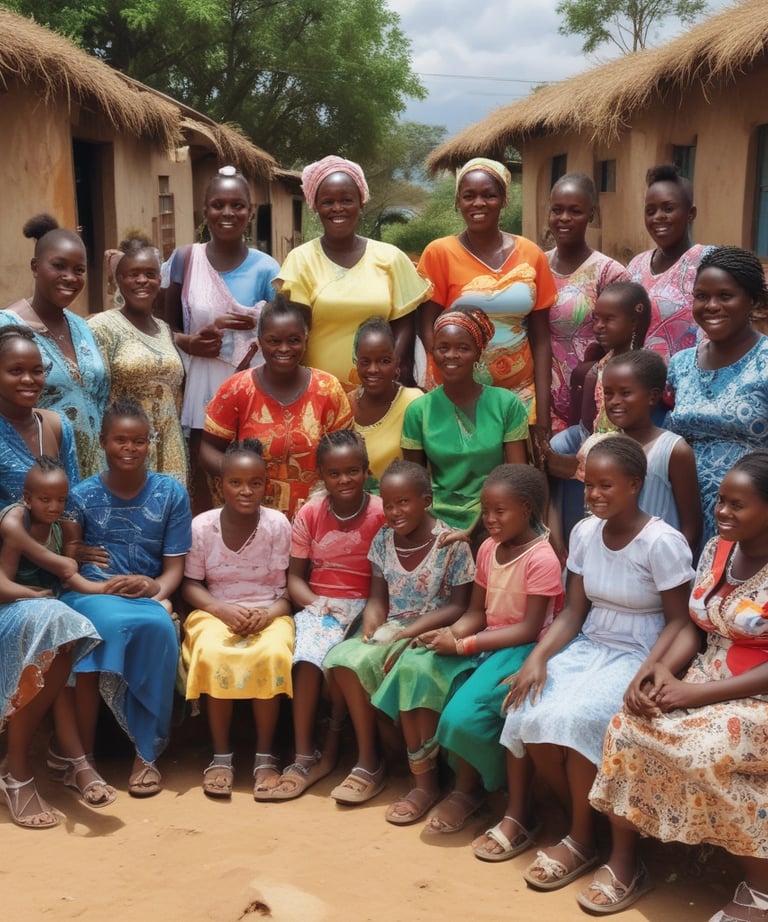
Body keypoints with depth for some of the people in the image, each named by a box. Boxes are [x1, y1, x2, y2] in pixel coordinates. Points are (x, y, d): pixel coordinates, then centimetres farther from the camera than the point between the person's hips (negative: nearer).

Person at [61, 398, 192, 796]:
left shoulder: (171, 493, 4)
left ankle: (147, 753, -23)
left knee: (159, 627, -35)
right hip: (91, 595, -1)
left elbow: (175, 566, 5)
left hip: (146, 596, 1)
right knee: (113, 623, -37)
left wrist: (156, 590, -17)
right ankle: (84, 755, -24)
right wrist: (101, 586, -17)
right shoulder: (82, 495, 3)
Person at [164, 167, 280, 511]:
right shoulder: (185, 259, 1)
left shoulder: (265, 268, -2)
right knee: (201, 494, 4)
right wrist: (189, 342, -12)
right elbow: (166, 326, 8)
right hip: (200, 391, 1)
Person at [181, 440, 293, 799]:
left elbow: (289, 587, -2)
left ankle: (265, 756, -17)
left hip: (268, 614, 0)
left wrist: (269, 614, -22)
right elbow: (190, 584, 1)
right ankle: (221, 756, -17)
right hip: (216, 611, 0)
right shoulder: (201, 526, -4)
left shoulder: (278, 524, -5)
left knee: (273, 654, -34)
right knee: (213, 655, -33)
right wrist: (224, 610, -17)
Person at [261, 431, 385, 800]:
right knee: (307, 656, -29)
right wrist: (317, 604, -14)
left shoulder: (382, 514, -5)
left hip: (363, 607, -2)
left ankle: (331, 746, -9)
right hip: (316, 605, 2)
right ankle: (304, 757, -24)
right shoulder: (309, 514, 3)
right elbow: (295, 577, 4)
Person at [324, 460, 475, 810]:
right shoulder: (383, 540, 6)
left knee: (413, 667, -37)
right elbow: (377, 599, 8)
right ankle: (368, 761, -10)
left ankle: (425, 780, -22)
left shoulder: (451, 543, -9)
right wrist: (371, 629, -14)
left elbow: (458, 607, -12)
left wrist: (410, 633, -21)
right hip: (392, 630, 5)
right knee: (345, 658, -23)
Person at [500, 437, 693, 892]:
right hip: (588, 647, 5)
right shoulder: (585, 533, 1)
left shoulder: (662, 542, -16)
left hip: (637, 656, -5)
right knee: (529, 714, -19)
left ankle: (583, 839, -9)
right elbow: (573, 612, 3)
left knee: (576, 719, -30)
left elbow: (679, 621, -12)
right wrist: (538, 657, -12)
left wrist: (646, 673, -25)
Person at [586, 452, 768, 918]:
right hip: (704, 685, 7)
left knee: (703, 751, -32)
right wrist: (663, 672, -10)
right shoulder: (716, 550, 7)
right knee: (627, 728, -16)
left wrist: (696, 693, -22)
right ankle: (624, 863, -2)